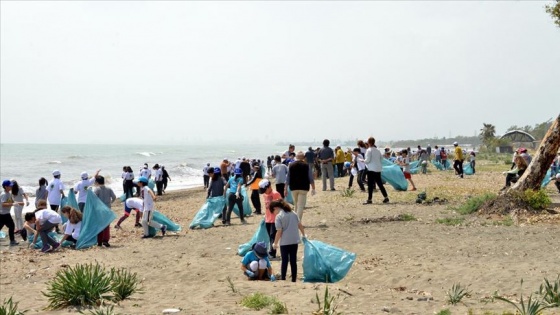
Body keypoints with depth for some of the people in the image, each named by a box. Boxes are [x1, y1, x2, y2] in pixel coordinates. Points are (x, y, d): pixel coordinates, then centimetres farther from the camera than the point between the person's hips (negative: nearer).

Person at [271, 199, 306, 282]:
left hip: (285, 242, -5)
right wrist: (303, 235, 27)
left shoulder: (279, 216, -11)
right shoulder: (293, 213, 6)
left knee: (284, 261, 3)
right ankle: (294, 279, 13)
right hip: (295, 241, 5)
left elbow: (279, 232, -13)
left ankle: (283, 279, 6)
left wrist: (275, 243, -4)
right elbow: (300, 225, 11)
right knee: (293, 261, 10)